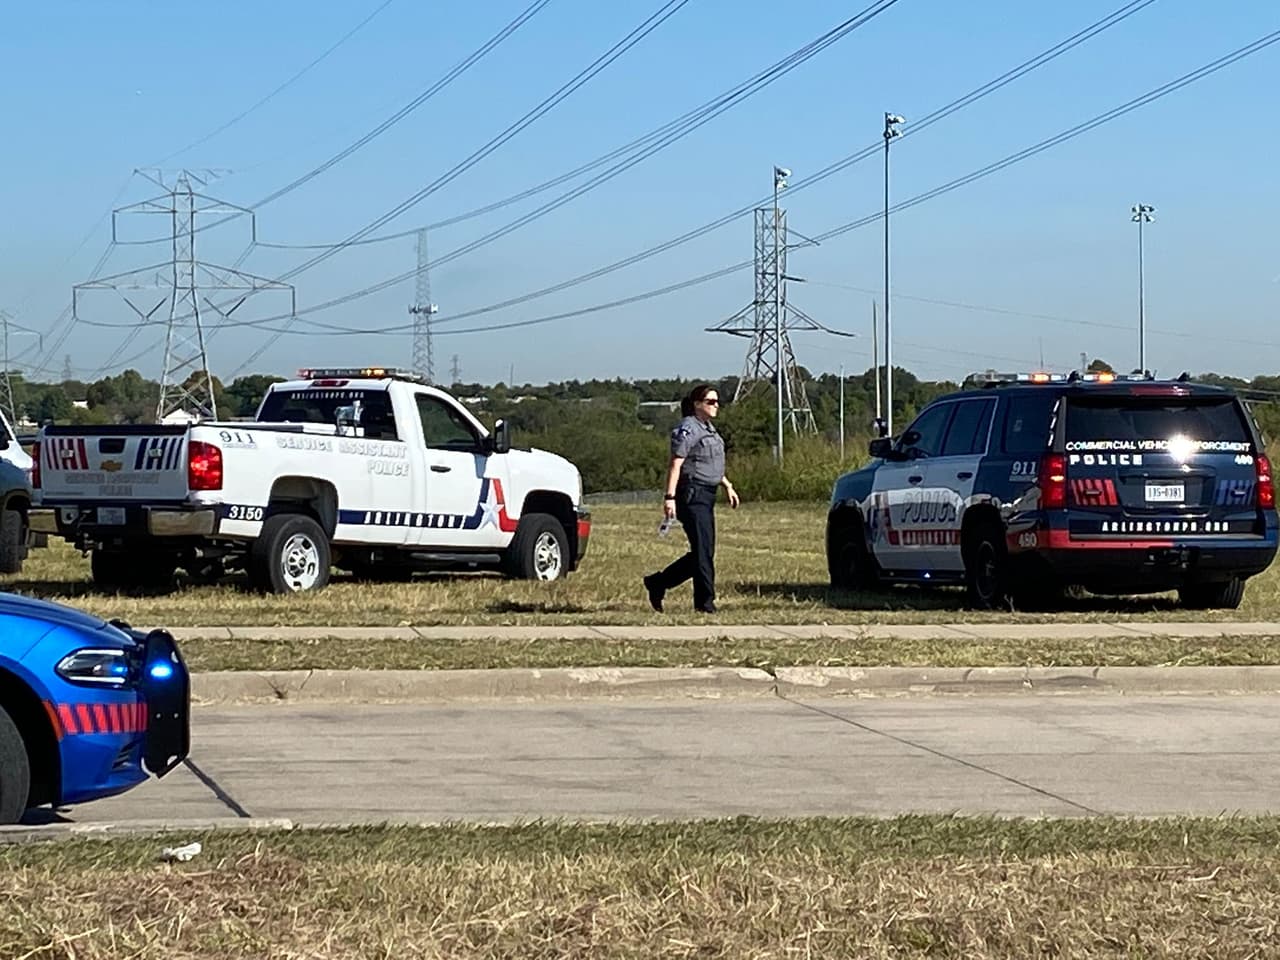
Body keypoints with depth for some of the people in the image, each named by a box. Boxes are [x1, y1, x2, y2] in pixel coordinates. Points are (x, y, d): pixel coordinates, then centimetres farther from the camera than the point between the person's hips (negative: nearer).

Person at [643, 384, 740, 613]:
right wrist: (669, 497, -22)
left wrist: (727, 486, 23)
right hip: (692, 494, -10)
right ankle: (705, 601, -4)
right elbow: (675, 465, -16)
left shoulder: (709, 429, 18)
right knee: (703, 549, -9)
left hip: (707, 495, 10)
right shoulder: (688, 429, -11)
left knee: (703, 551, 10)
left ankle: (657, 583, 21)